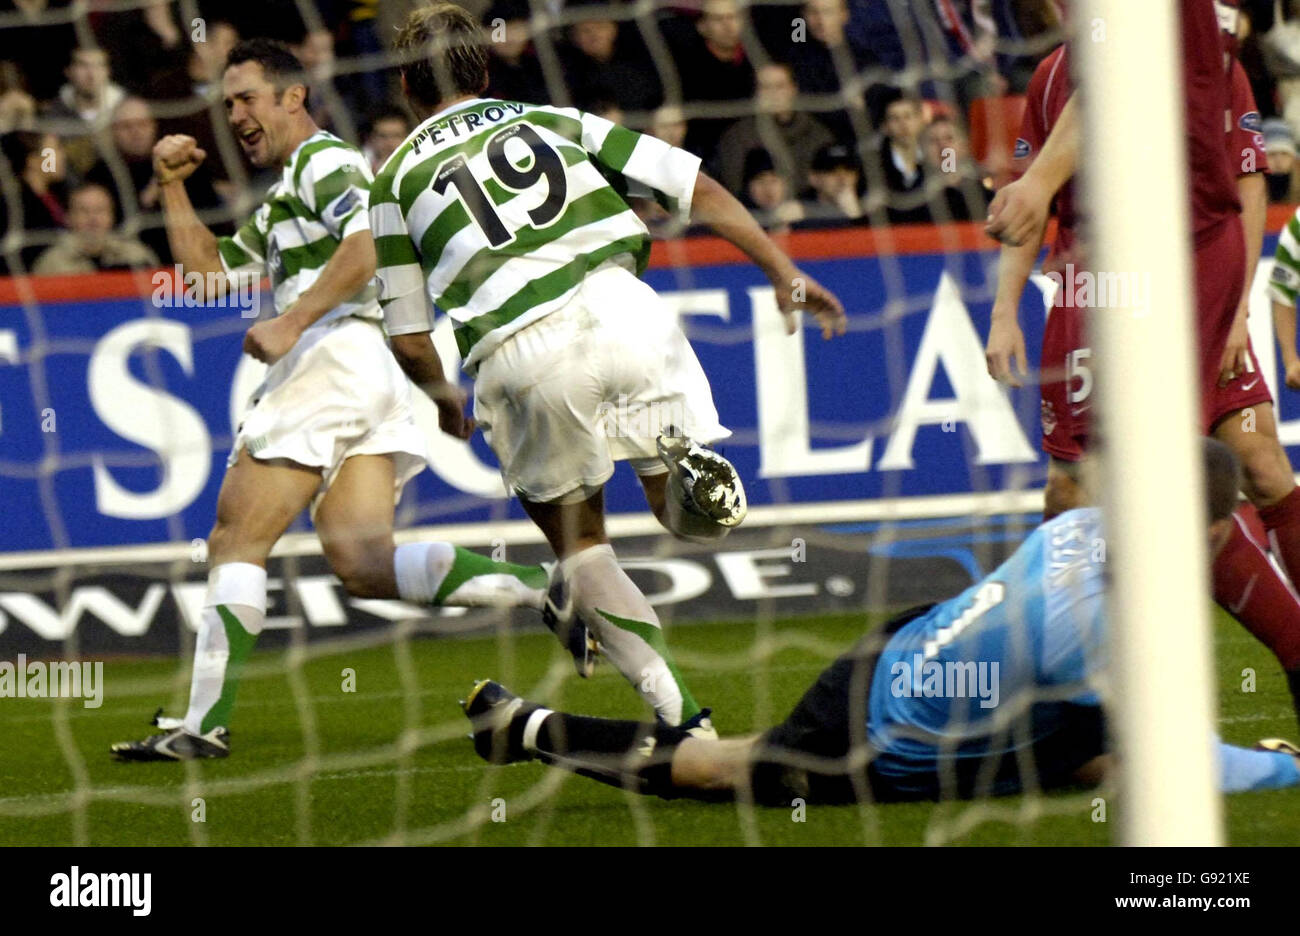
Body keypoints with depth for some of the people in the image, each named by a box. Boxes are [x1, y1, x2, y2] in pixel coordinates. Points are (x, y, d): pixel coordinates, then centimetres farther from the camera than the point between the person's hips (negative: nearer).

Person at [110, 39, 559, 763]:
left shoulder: (323, 159, 1)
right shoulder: (281, 204, 33)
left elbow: (369, 243, -17)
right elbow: (210, 274, 32)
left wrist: (290, 323, -22)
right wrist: (173, 189, 23)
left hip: (334, 353, -10)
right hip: (380, 386, 10)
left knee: (236, 537, -7)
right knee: (365, 565, -5)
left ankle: (204, 724, -11)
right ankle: (545, 588, -16)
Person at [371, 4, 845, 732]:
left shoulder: (398, 180, 19)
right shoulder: (557, 122, 24)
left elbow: (410, 340, 17)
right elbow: (699, 190, 17)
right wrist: (785, 274, 22)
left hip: (519, 358, -1)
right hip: (618, 310, 1)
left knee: (580, 542, 20)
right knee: (693, 520, 16)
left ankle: (680, 718, 7)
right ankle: (681, 459, -22)